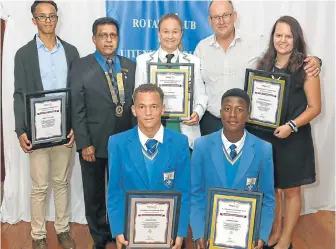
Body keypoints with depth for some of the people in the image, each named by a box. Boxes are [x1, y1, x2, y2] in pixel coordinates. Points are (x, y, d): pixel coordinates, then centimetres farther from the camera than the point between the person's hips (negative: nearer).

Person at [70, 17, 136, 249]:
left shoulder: (131, 66, 6)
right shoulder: (81, 67, -3)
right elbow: (77, 109, -7)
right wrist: (84, 143, -12)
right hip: (93, 142, -2)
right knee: (94, 194, 12)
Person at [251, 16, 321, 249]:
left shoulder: (306, 68, -8)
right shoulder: (264, 65, 6)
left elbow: (315, 107, -9)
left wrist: (291, 125, -20)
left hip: (294, 138, -4)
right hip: (265, 136, 4)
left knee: (291, 190, 10)